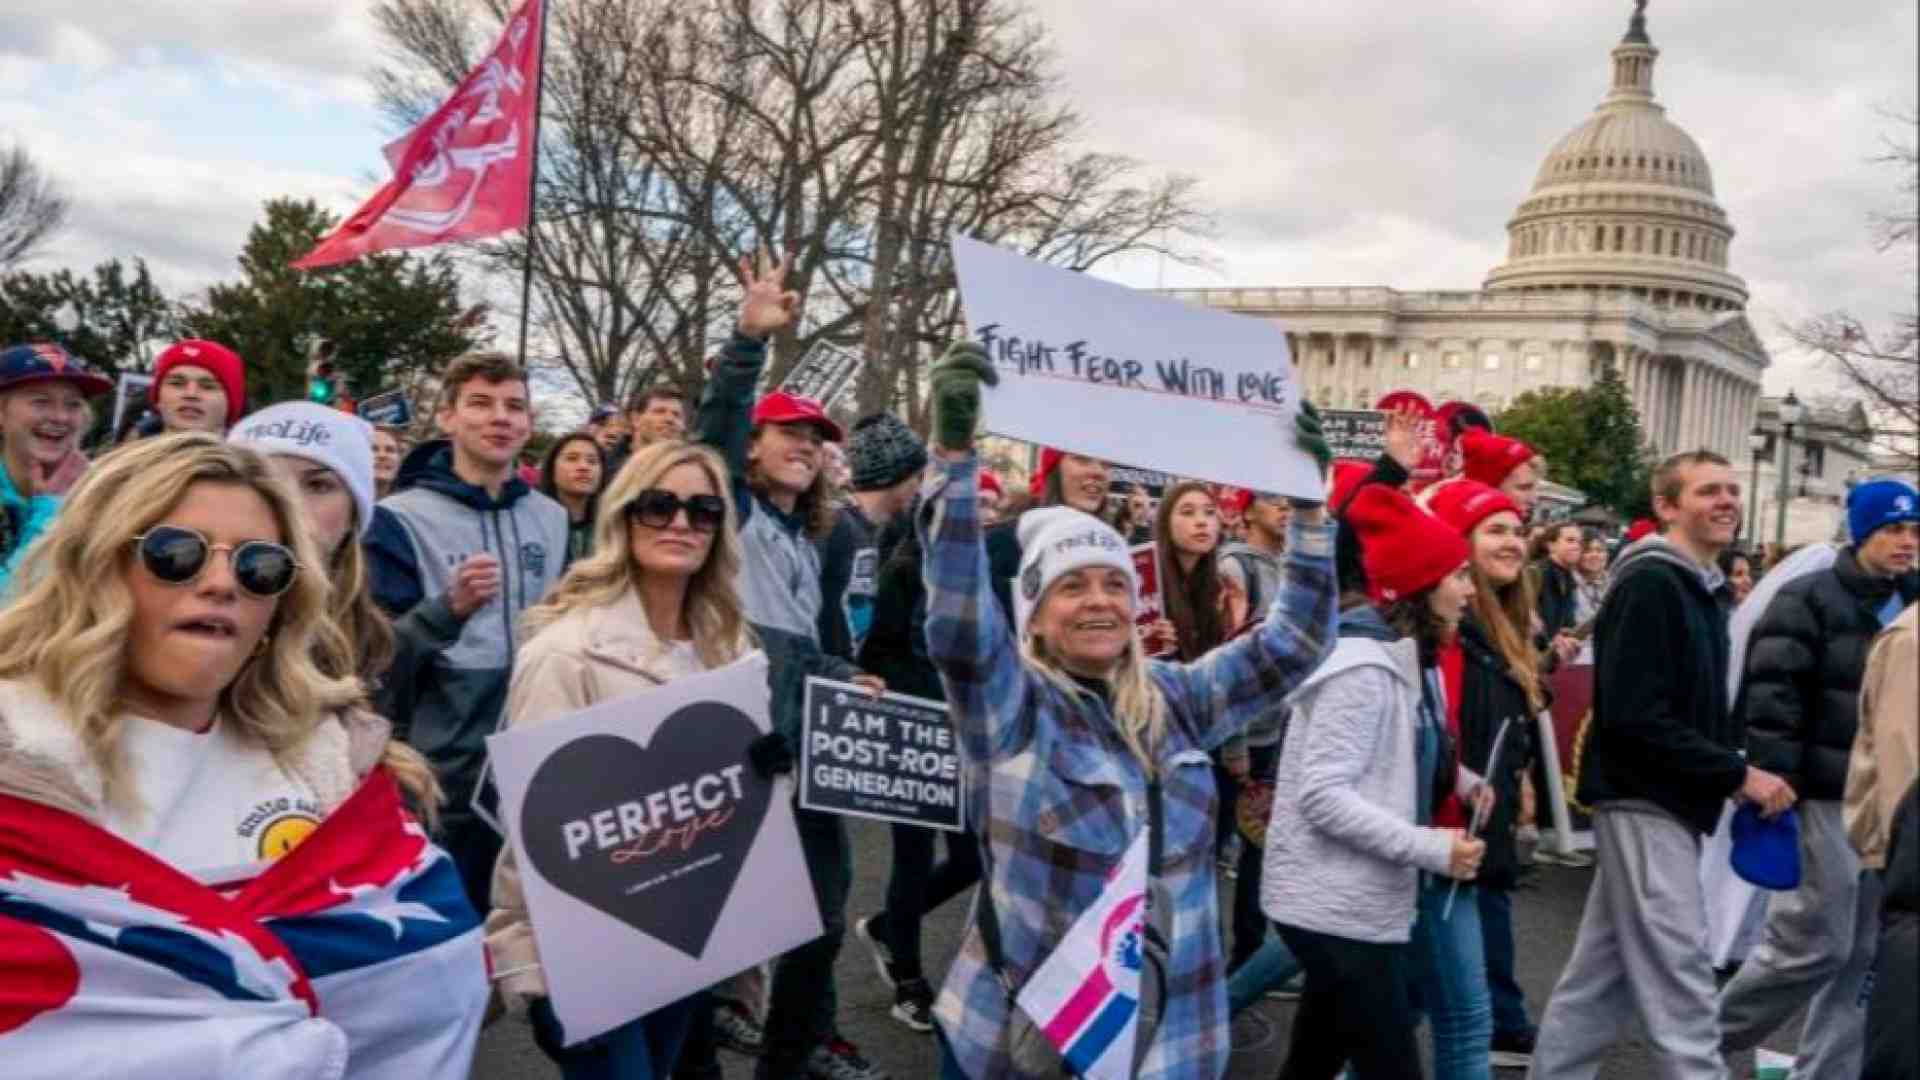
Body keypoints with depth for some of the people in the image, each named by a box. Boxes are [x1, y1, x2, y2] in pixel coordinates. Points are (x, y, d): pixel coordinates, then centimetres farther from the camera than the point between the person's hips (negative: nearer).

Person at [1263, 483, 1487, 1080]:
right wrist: (1430, 848, -25)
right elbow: (1322, 794, -24)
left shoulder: (1405, 656, 13)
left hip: (1356, 903, 10)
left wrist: (1459, 779, -1)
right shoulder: (1364, 662, -18)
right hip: (1339, 908, -10)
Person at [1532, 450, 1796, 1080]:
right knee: (1679, 984, -7)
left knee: (1602, 978, 15)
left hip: (1666, 803, 10)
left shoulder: (1703, 588, 16)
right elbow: (1633, 715, -23)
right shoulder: (1649, 582, -15)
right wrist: (1738, 774, -18)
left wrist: (1735, 775, 4)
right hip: (1647, 802, -10)